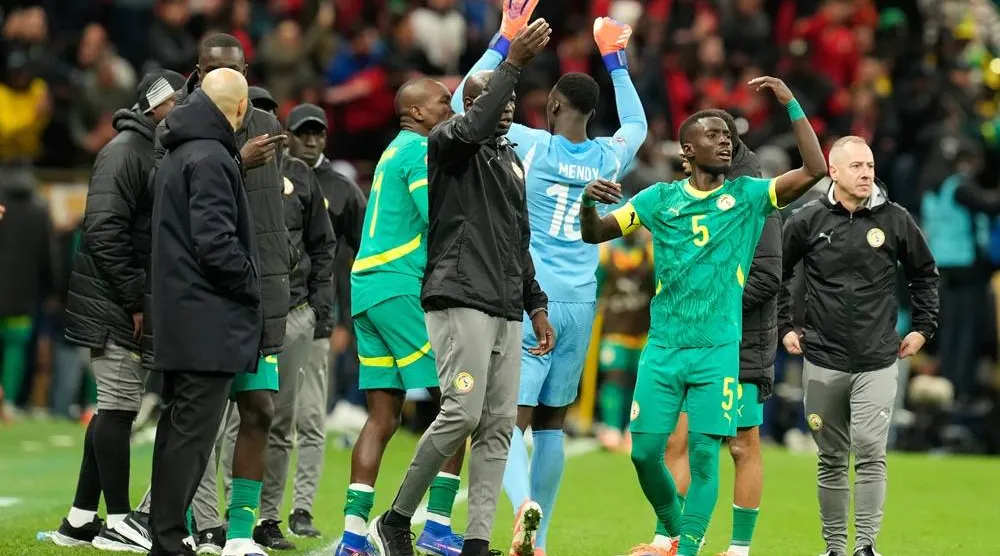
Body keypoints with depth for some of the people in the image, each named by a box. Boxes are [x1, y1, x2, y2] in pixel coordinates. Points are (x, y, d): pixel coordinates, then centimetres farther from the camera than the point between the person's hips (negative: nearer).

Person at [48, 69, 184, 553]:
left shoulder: (155, 154, 18)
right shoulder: (125, 151, -12)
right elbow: (105, 230, -20)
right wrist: (135, 302, -19)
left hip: (134, 307, 10)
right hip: (113, 306, -10)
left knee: (115, 410, 11)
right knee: (118, 407, -7)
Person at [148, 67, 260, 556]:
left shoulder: (174, 158, 18)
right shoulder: (211, 159, -14)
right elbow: (215, 242, -20)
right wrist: (251, 284, -7)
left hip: (176, 318, 10)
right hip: (209, 322, -10)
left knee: (178, 429, 13)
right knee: (192, 431, -9)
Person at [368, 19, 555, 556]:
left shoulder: (512, 161, 23)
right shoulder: (449, 143, -1)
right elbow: (473, 126, -26)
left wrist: (536, 305, 22)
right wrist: (513, 62, -26)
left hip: (505, 309, 8)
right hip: (460, 300, -8)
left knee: (498, 426, 1)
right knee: (463, 412, -16)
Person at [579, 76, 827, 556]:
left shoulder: (748, 195, 4)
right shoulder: (660, 198, 7)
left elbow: (815, 169, -8)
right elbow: (594, 233, 8)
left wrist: (790, 104, -11)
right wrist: (588, 202, -15)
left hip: (720, 350, -1)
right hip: (663, 348, 2)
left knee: (704, 454, -9)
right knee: (645, 452, -1)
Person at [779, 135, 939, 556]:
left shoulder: (895, 220, 0)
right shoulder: (807, 222, -1)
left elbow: (925, 274, 15)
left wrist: (923, 328, 10)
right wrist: (783, 328, 9)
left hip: (878, 363, -1)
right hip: (823, 362, 1)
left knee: (870, 453, -12)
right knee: (832, 459, 7)